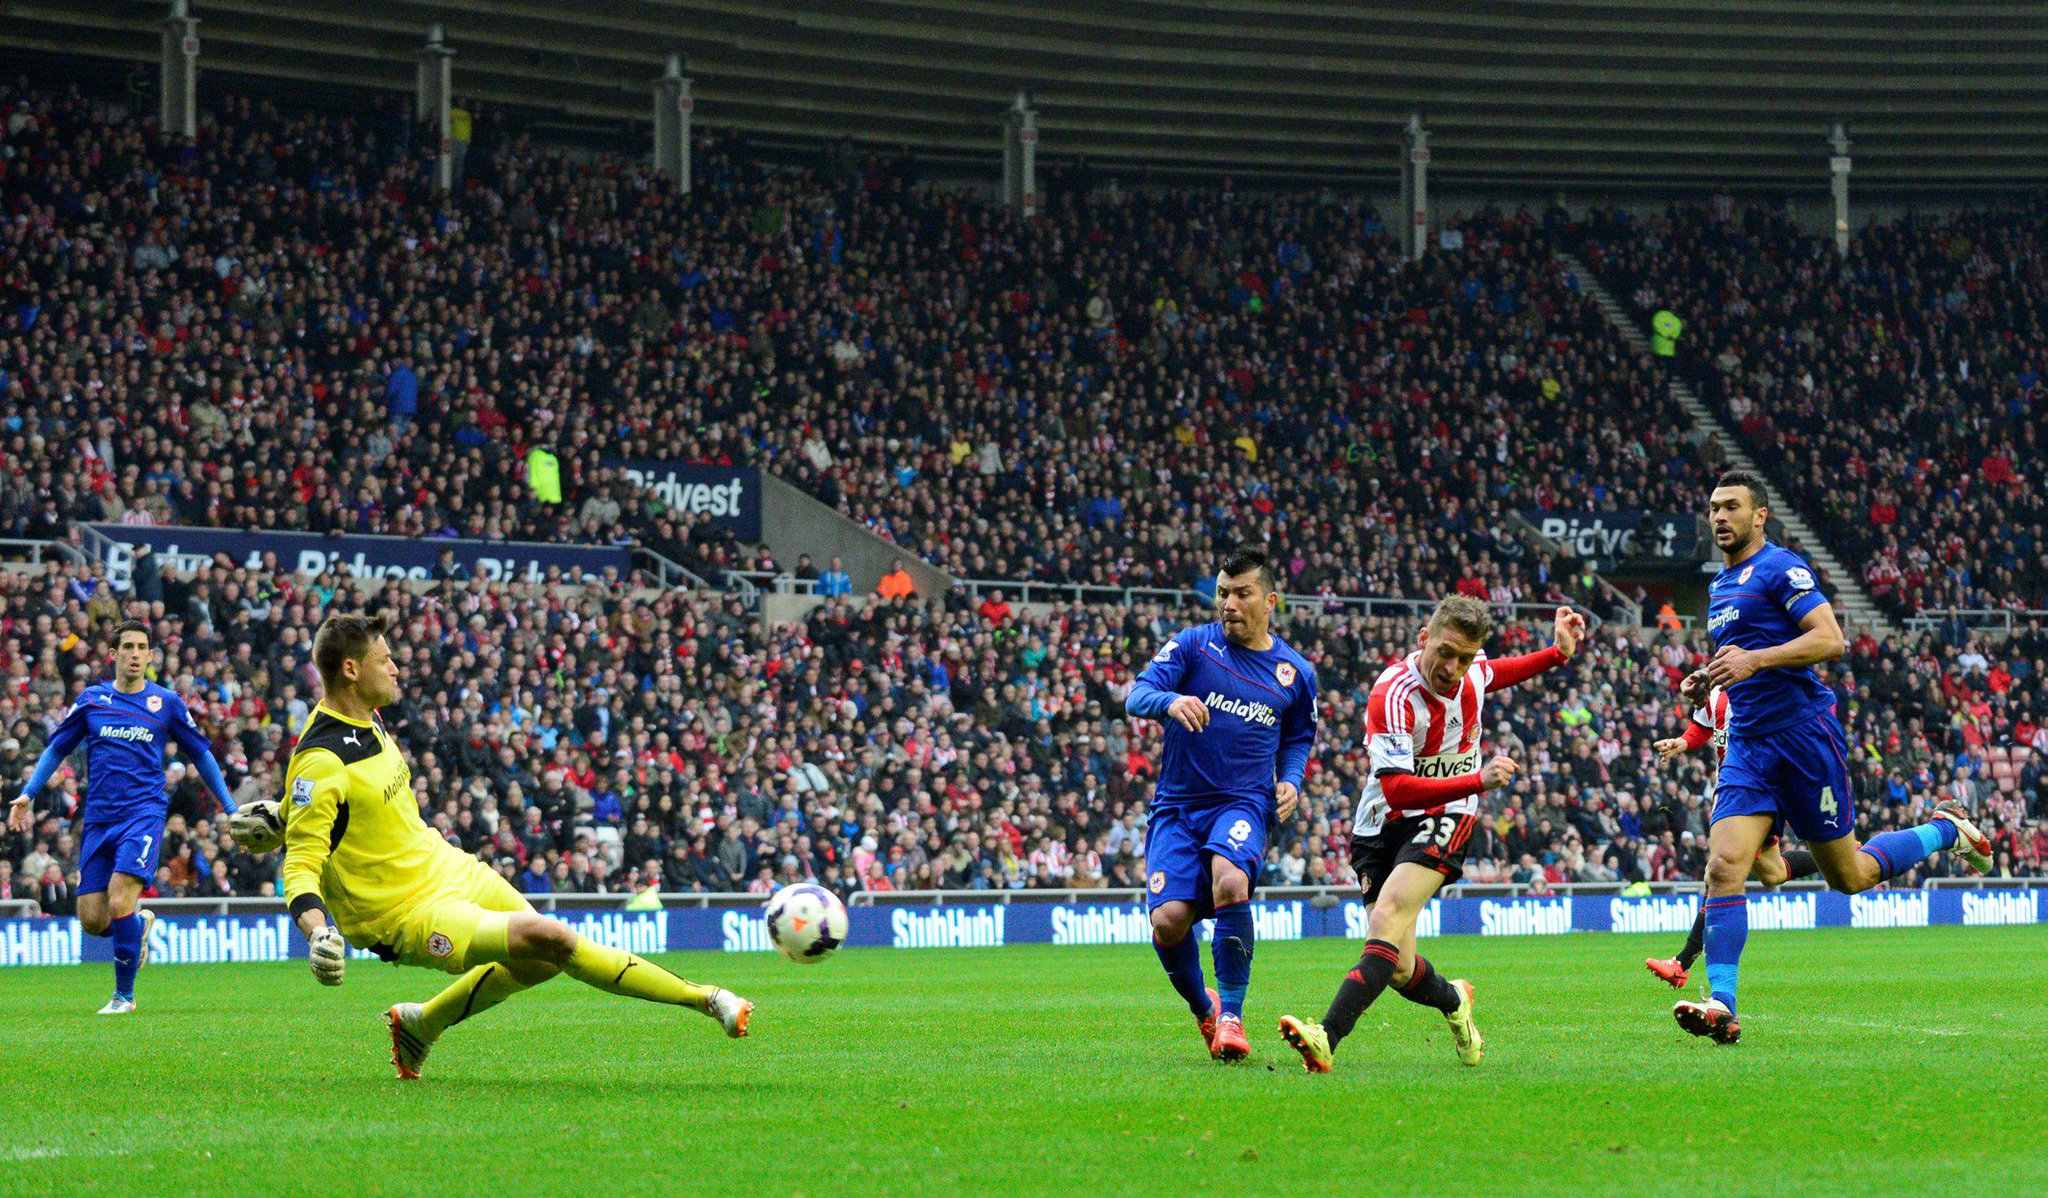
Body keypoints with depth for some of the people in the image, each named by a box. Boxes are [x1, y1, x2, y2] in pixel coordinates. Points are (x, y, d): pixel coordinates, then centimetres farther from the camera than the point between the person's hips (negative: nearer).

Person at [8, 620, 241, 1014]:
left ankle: (124, 995, -5)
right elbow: (56, 748, 16)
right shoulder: (92, 700, 8)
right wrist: (27, 795, 6)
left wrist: (230, 809, 14)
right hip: (99, 816, 3)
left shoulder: (167, 703, 4)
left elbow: (201, 755, 13)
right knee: (92, 921, -3)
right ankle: (140, 923, 32)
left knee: (119, 903, -20)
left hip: (145, 813, -3)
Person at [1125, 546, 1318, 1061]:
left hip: (1243, 803, 0)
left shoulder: (1296, 672, 9)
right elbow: (1137, 695, -9)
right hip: (1177, 805, 0)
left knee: (1230, 882, -33)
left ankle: (1230, 1013, -19)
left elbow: (1297, 739, 24)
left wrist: (1290, 781, 3)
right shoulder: (1191, 644, 2)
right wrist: (1170, 701, -32)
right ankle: (1202, 1008, 15)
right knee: (1168, 920, -17)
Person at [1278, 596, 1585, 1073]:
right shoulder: (1394, 694, -24)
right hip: (1384, 822, -1)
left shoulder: (1473, 670, -4)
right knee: (1397, 968, -5)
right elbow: (1397, 788, -32)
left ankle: (1328, 1039, -39)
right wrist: (1477, 780, -41)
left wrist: (1557, 653, 18)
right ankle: (1452, 1000, 32)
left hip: (1446, 818, 2)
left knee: (1389, 918, -26)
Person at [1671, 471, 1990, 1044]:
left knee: (1849, 876, 4)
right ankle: (1722, 1006, -19)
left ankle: (1944, 830, 30)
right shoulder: (1720, 586, 18)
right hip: (1748, 744, 7)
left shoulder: (1781, 568, -7)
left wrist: (1755, 659, -27)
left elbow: (1830, 639, -18)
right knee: (1723, 865, -13)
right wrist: (1706, 678, 11)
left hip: (1803, 733, -7)